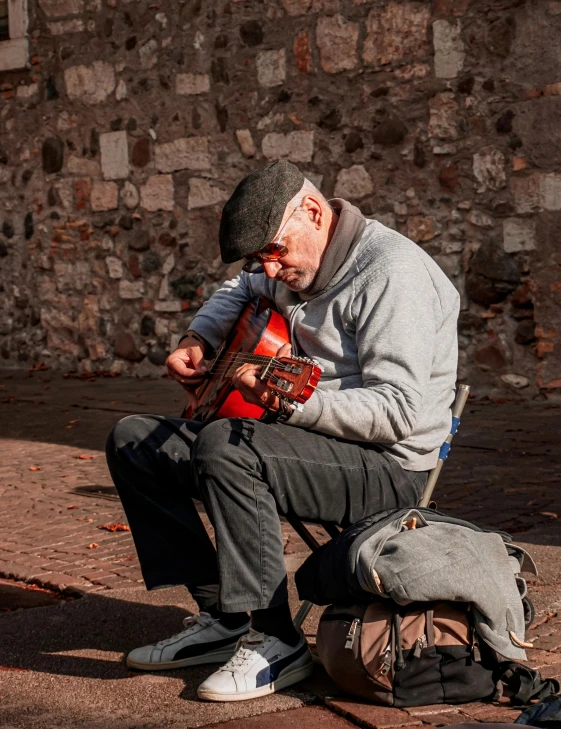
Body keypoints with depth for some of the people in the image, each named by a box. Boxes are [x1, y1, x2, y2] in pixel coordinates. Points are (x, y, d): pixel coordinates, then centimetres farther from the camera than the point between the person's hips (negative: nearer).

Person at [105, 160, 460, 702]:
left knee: (223, 448, -34)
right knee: (132, 441, 6)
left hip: (386, 465, -9)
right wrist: (197, 341, 13)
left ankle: (276, 642, -21)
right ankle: (222, 617, 4)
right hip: (302, 437, 10)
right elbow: (237, 293, 33)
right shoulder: (292, 265, 9)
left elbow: (398, 411, -26)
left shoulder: (391, 271, -18)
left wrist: (295, 404, -36)